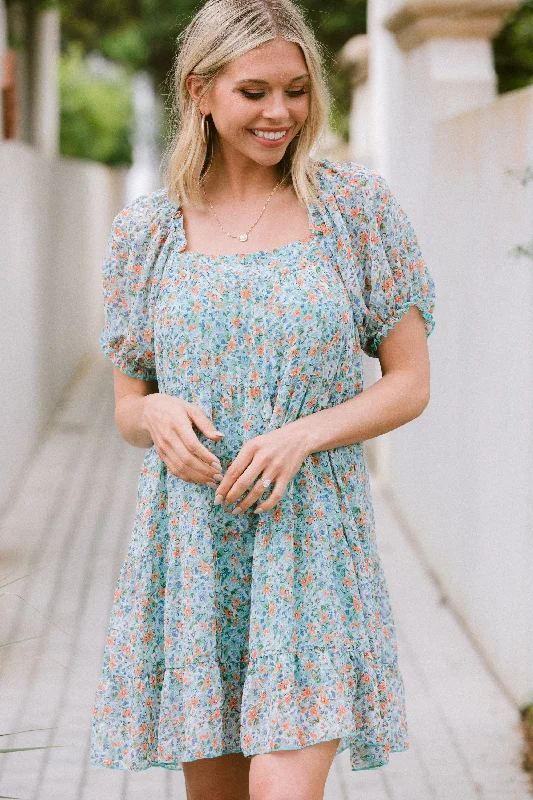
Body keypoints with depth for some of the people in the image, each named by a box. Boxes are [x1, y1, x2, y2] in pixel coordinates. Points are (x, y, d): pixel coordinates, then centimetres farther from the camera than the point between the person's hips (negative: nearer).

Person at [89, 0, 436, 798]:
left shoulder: (358, 207, 0)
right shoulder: (146, 232, 4)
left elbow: (410, 383, 2)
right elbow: (127, 405, 12)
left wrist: (303, 435, -14)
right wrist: (156, 414, -13)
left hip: (311, 539, -2)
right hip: (190, 544, 2)